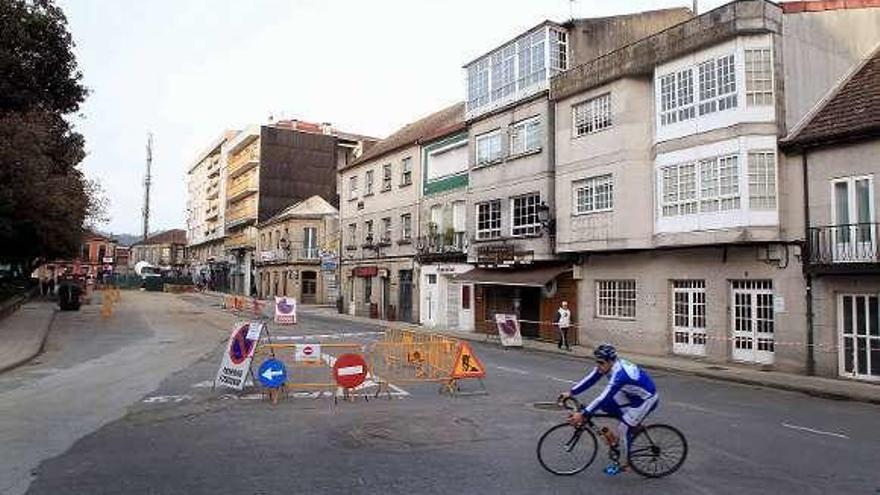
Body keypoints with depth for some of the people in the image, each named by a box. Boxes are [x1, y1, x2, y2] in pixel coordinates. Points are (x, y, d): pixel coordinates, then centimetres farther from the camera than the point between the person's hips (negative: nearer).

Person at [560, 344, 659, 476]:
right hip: (632, 394, 9)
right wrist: (571, 393, -13)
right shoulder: (607, 365, -12)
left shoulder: (619, 374, -36)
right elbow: (590, 379, -7)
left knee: (624, 429, -9)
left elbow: (603, 397, -40)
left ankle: (623, 464, 11)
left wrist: (582, 414, -41)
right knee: (606, 405, -3)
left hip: (647, 399, -9)